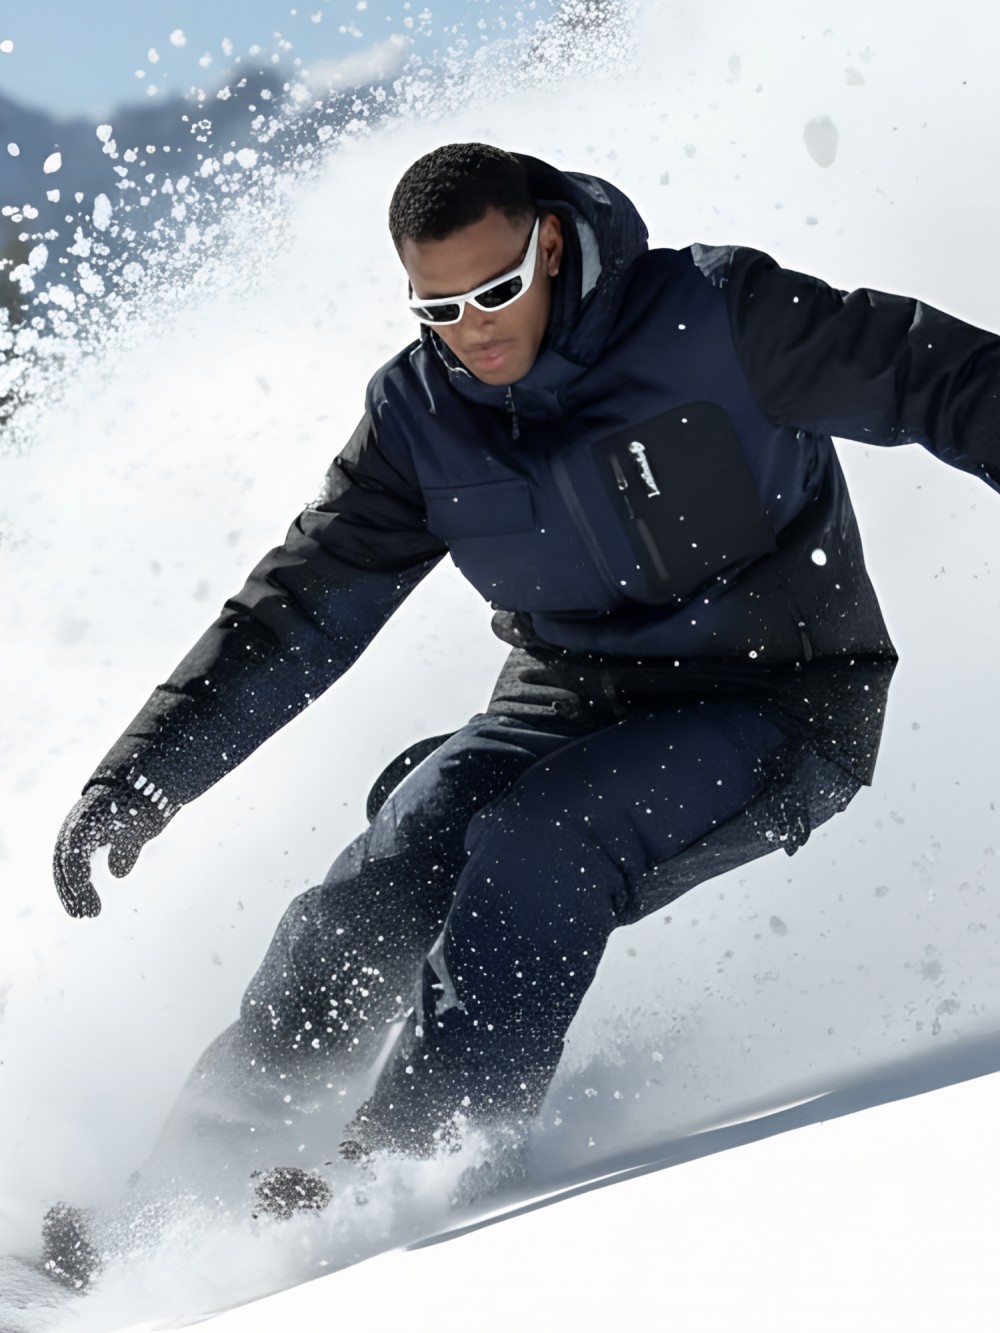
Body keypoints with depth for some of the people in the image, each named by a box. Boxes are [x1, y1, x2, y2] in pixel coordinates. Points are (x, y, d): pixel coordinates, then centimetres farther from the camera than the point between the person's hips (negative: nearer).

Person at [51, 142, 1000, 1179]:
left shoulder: (714, 318, -15)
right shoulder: (417, 420, -2)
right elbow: (296, 612, 1)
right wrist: (142, 775, -7)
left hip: (776, 705, -4)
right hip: (569, 706, 4)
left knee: (536, 846, -31)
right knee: (373, 897, -20)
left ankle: (417, 1160, -26)